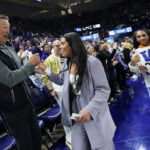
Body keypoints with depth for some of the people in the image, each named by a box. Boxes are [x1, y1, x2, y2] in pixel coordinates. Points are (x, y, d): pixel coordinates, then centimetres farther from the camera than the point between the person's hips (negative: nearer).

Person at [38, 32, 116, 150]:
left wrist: (89, 109, -30)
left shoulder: (92, 62, -17)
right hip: (77, 116, 6)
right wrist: (46, 70, 14)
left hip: (95, 116, -6)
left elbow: (103, 90, -19)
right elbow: (61, 80, 25)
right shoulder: (68, 63, 7)